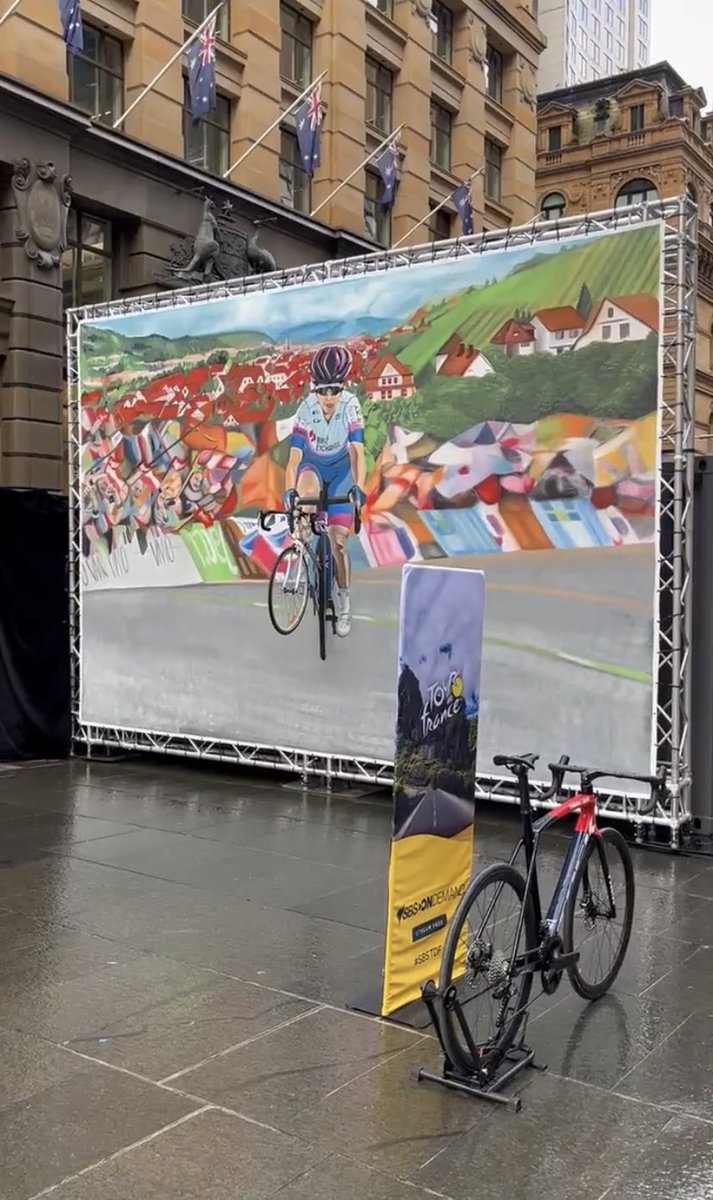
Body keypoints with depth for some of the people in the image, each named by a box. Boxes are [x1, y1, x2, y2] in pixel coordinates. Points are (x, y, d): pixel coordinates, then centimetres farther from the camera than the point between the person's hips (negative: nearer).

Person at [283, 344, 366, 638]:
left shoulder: (350, 406, -27)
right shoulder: (306, 410, -27)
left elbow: (357, 451, -34)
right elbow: (294, 457, -31)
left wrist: (358, 486, -49)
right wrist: (289, 490, -46)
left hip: (340, 471, 0)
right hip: (313, 465, 0)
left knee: (338, 541, -3)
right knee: (307, 490, -40)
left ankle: (343, 602, 11)